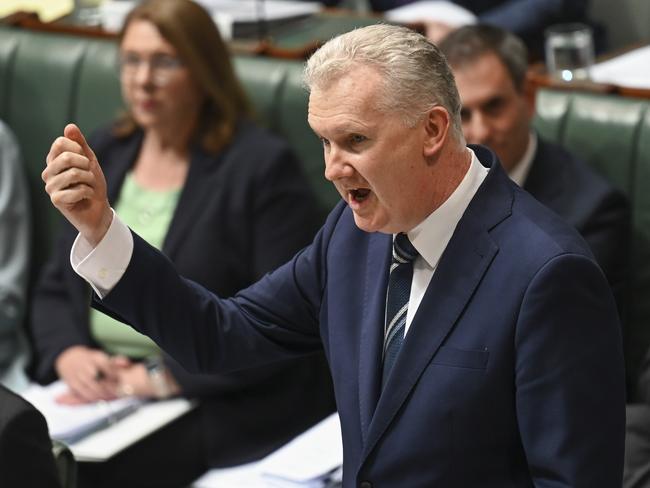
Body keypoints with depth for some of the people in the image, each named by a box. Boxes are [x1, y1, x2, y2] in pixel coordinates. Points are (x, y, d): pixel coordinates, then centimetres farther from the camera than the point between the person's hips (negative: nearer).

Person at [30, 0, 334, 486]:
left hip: (216, 409, -5)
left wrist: (161, 377, -17)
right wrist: (68, 354, -6)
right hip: (94, 390, 6)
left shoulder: (263, 167, -6)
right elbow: (54, 289, 16)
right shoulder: (104, 154, 14)